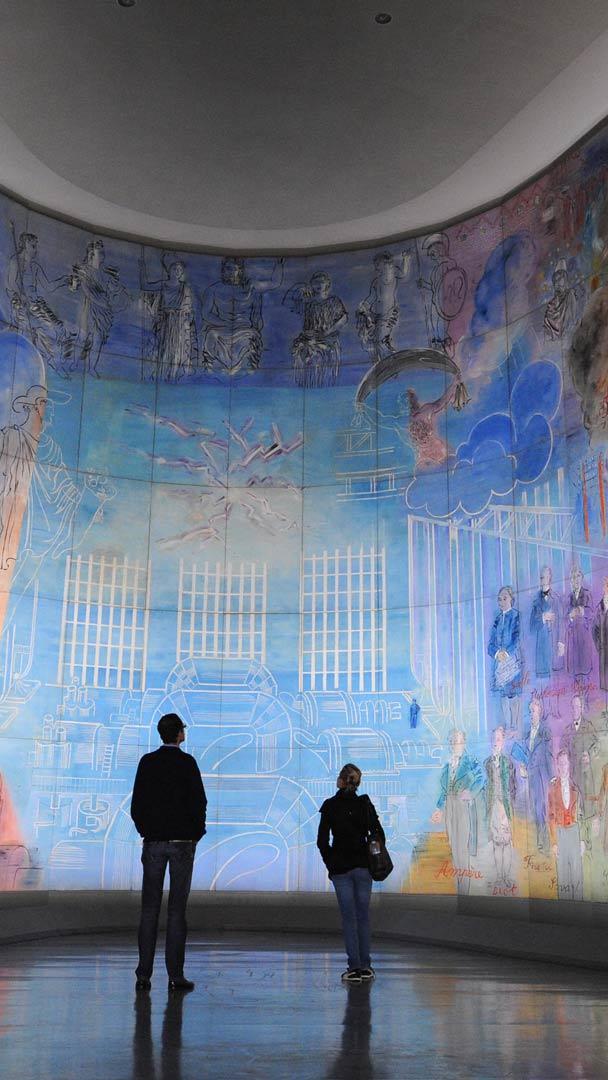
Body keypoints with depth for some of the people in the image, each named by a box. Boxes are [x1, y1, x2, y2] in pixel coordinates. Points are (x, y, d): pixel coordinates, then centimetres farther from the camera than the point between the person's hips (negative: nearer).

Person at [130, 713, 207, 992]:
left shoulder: (147, 762, 2)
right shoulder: (186, 762, -7)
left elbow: (136, 804, 3)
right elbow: (198, 801, -8)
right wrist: (196, 833, 6)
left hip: (153, 841, 3)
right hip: (182, 841, -3)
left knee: (149, 909, 6)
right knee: (177, 909, 1)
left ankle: (144, 974, 6)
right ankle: (175, 975, 2)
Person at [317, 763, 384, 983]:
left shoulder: (330, 806, -7)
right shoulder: (365, 804, -2)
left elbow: (322, 841, -7)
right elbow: (378, 833, 0)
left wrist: (330, 863, 7)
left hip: (340, 868, -2)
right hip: (363, 866, 2)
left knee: (349, 917, 3)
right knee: (363, 915, 10)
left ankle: (354, 968, 1)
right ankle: (365, 967, 12)